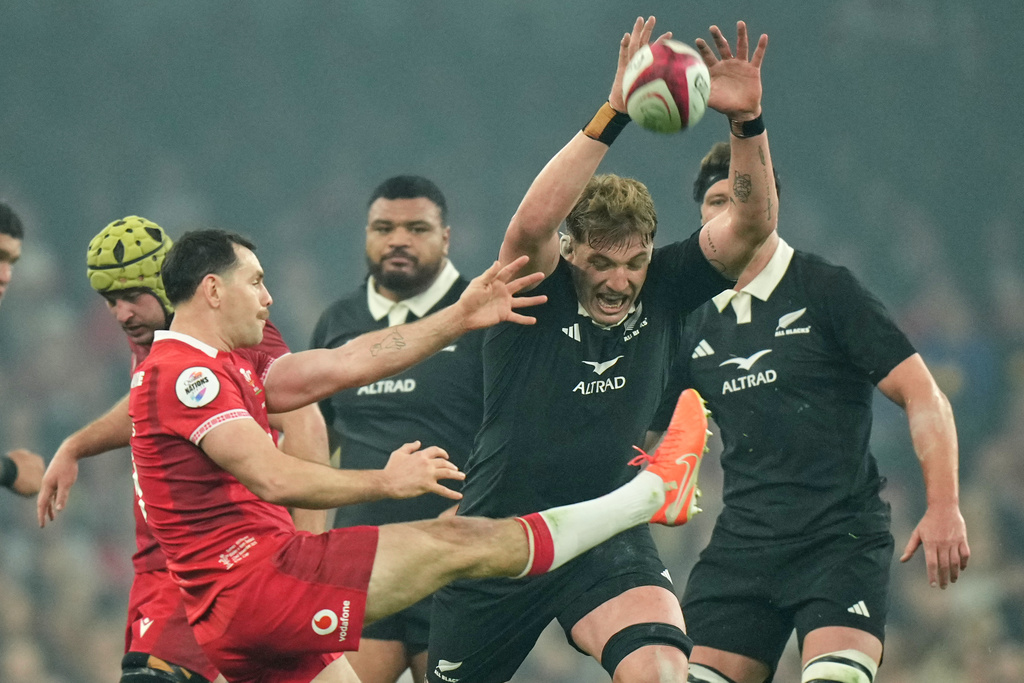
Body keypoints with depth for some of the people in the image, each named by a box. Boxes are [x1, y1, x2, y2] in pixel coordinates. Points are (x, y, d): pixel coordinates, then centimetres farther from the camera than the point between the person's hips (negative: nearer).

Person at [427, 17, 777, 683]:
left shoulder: (663, 289, -4)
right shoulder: (536, 294, -13)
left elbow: (752, 224, -15)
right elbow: (531, 225, -35)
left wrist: (747, 120, -32)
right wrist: (612, 115, -42)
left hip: (609, 543, 1)